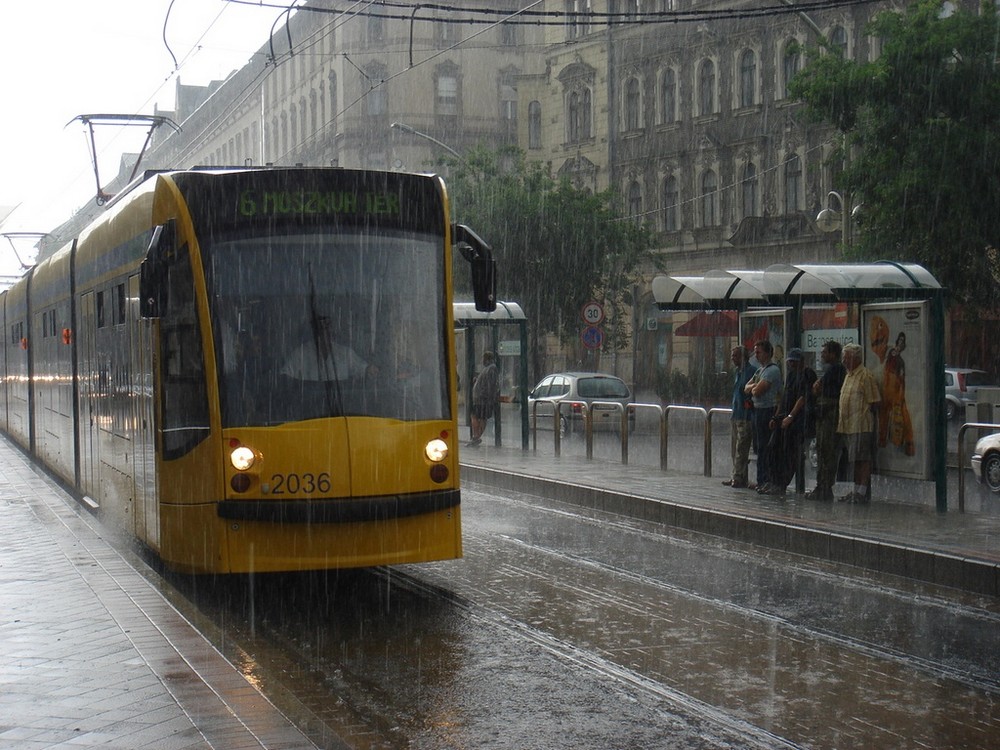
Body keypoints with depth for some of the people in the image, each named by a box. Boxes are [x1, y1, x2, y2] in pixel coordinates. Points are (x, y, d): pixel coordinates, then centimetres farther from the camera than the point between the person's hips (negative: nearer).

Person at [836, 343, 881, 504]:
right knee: (855, 460, 13)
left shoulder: (865, 375, -10)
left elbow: (874, 402, -12)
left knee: (863, 460, -6)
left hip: (861, 426, -9)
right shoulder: (849, 375, 19)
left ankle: (862, 492, -6)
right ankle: (857, 491, 18)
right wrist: (840, 417, 16)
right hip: (848, 426, 9)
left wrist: (866, 416, -8)